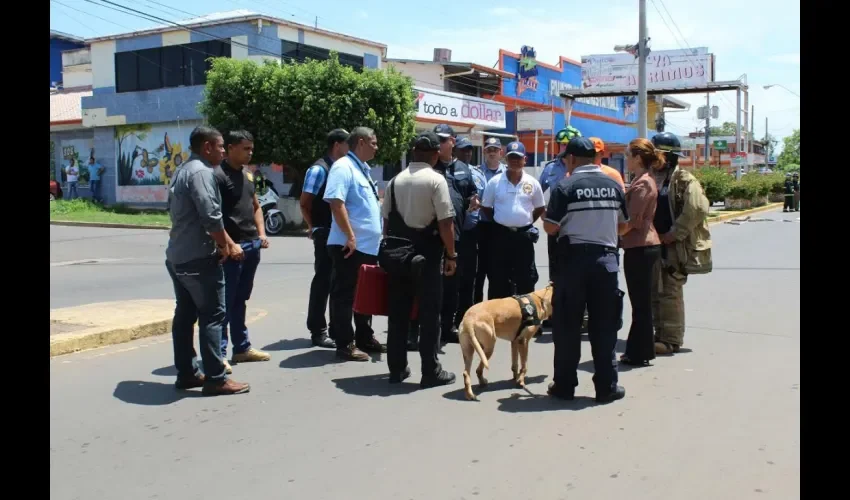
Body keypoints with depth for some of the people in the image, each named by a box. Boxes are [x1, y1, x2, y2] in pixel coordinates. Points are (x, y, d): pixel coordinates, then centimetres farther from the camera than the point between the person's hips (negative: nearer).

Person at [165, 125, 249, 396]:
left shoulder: (182, 171, 18)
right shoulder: (201, 171, -14)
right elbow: (211, 217, -23)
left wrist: (218, 243, 17)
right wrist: (229, 245, -11)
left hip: (177, 255, 10)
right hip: (198, 258, -10)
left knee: (185, 314, 12)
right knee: (212, 315, -7)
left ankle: (186, 373, 18)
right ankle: (215, 378, -6)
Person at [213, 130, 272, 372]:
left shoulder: (248, 175, 15)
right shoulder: (218, 175, -11)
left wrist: (261, 234, 9)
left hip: (252, 245, 8)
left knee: (240, 300, 16)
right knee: (225, 302, -4)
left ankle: (242, 347, 25)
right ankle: (219, 353, 2)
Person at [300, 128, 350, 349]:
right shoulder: (319, 169, -11)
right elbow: (305, 203, -11)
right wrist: (313, 228, -6)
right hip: (327, 234, -7)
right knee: (323, 281, 0)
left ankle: (336, 328, 24)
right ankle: (318, 331, 9)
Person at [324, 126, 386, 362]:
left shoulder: (363, 169, 18)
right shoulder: (343, 167, -12)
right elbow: (336, 202, -23)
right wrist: (350, 236, -25)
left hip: (369, 245, 10)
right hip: (350, 245, -10)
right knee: (345, 295, -1)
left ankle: (365, 338, 26)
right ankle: (345, 344, 6)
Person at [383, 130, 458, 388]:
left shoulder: (395, 180, 6)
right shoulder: (436, 180, -10)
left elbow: (386, 220, 10)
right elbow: (446, 222, -14)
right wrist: (451, 255, -6)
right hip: (426, 254, -5)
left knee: (398, 312, 11)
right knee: (429, 312, 3)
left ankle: (396, 368, 19)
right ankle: (431, 372, 8)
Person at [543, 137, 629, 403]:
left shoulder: (566, 187, -8)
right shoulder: (613, 185, 6)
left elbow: (550, 227, -9)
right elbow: (623, 226, 12)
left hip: (574, 259, -3)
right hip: (606, 259, 3)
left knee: (567, 325, 6)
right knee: (604, 326, 8)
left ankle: (564, 385, 12)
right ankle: (606, 386, 12)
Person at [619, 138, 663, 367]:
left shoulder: (642, 184, -15)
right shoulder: (644, 181, 16)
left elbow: (632, 221, -19)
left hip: (640, 249, -10)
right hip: (644, 246, 10)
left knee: (641, 303, -3)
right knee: (641, 302, 14)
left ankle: (639, 354, 5)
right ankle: (639, 351, 22)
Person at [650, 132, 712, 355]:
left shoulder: (685, 181, -10)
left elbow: (696, 211, -20)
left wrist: (673, 235, -18)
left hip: (674, 246, -8)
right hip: (653, 245, 8)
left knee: (670, 292, -6)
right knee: (655, 292, 13)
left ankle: (671, 339, 1)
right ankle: (660, 334, 24)